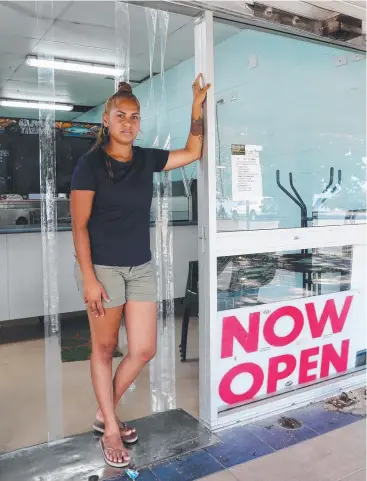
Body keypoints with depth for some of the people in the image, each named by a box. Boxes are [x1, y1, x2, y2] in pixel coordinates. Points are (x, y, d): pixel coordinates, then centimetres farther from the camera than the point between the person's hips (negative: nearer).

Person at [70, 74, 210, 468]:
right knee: (105, 349, 8)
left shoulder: (146, 159, 6)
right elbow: (79, 225, -10)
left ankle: (104, 413, 28)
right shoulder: (90, 163, -8)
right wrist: (88, 278, -14)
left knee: (144, 350, 4)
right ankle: (110, 429, 26)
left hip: (141, 268, 5)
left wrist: (197, 105, 10)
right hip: (103, 268, -5)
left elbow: (192, 152, 17)